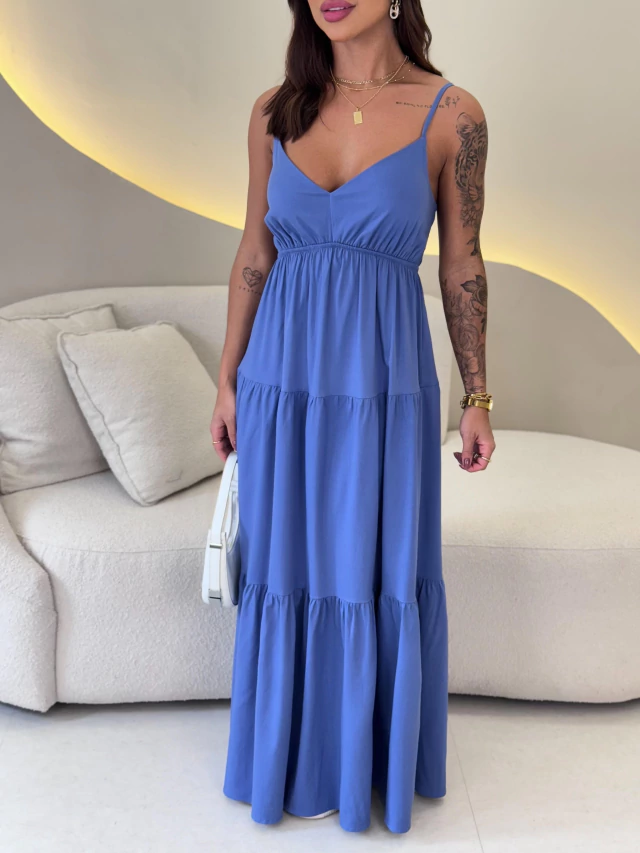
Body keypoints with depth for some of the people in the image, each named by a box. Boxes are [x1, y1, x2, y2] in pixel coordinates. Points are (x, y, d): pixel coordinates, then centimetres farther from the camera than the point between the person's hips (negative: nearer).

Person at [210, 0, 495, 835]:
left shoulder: (452, 114, -5)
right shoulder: (275, 111, 2)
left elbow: (462, 266, 0)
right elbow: (255, 253, 6)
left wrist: (477, 398, 2)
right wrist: (228, 381, 6)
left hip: (383, 385, -2)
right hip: (284, 380, 3)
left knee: (382, 575, 10)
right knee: (289, 571, 14)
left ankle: (375, 757, 37)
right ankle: (296, 755, 39)